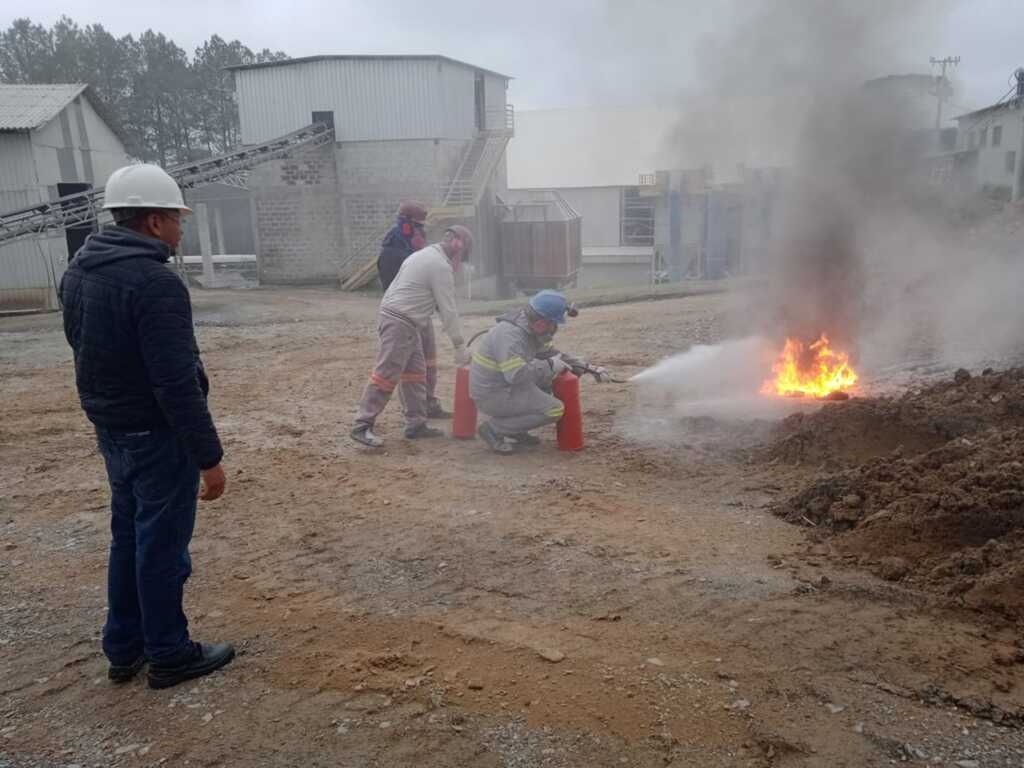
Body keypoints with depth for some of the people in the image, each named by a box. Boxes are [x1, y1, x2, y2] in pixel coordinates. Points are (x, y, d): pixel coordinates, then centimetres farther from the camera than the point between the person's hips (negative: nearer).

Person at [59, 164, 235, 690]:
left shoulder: (78, 271, 6)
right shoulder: (155, 283, -24)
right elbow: (178, 385, -26)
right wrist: (209, 457, -20)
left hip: (109, 429, 9)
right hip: (158, 436, -9)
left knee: (128, 538, 20)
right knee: (162, 547, 5)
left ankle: (124, 648, 33)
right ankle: (170, 656, 21)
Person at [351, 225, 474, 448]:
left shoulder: (424, 254, 17)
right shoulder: (441, 266, -13)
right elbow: (448, 309, -12)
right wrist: (460, 347, -6)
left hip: (406, 324, 10)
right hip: (401, 323, -10)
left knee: (415, 372, 12)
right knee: (386, 375, -10)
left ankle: (416, 424, 16)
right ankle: (362, 426, -7)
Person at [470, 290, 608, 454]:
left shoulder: (531, 328, 4)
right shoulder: (510, 334, -25)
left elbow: (551, 353, 14)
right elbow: (516, 374, -34)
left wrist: (588, 368, 7)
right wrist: (550, 365, -21)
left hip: (507, 385, 9)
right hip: (492, 395, -9)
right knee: (554, 410, -13)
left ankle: (516, 431, 12)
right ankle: (493, 429, -6)